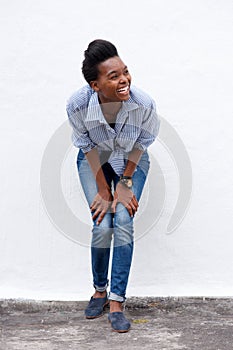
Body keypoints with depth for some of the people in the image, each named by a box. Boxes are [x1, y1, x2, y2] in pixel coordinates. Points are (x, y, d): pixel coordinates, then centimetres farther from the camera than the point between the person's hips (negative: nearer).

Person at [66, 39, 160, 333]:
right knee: (102, 226, -11)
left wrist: (126, 183, -11)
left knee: (124, 223, -14)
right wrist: (104, 191, -14)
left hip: (131, 161, 0)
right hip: (94, 160, 0)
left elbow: (140, 144, -14)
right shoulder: (78, 104, -32)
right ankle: (99, 290, 16)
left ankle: (117, 302, -2)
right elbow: (89, 147, -17)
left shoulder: (143, 104, -32)